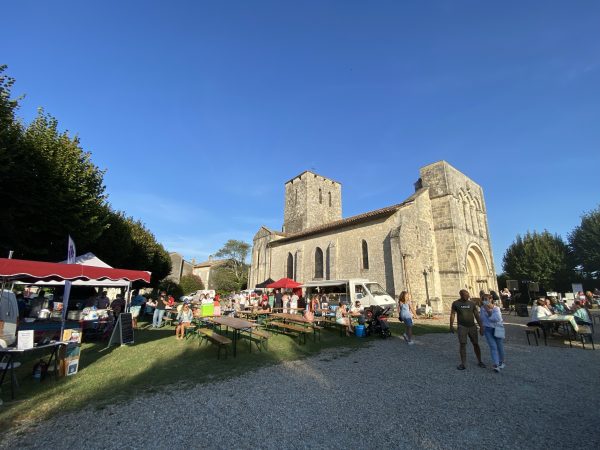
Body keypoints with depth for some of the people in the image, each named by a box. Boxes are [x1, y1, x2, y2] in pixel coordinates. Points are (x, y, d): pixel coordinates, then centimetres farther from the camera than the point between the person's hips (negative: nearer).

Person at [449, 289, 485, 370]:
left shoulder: (472, 303, 3)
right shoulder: (456, 303, -4)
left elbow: (477, 316, 5)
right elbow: (452, 314, -1)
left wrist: (481, 327, 0)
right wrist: (451, 326, -5)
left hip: (472, 326, 3)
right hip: (462, 327, -2)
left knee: (476, 344, 8)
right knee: (462, 344, -7)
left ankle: (479, 361, 27)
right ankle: (463, 364, -1)